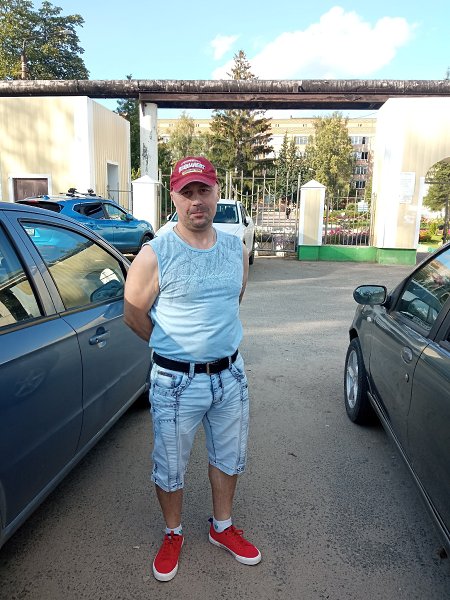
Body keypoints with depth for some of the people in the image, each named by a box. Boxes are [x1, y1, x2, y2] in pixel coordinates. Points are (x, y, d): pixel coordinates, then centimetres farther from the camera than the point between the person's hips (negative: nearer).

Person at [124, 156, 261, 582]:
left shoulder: (236, 250, 1)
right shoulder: (155, 255, -15)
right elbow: (134, 315, -6)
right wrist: (175, 350, 5)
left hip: (230, 374, 5)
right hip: (176, 382, -4)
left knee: (228, 457, 21)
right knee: (170, 467, 14)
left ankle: (222, 527, 47)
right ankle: (173, 535, 43)